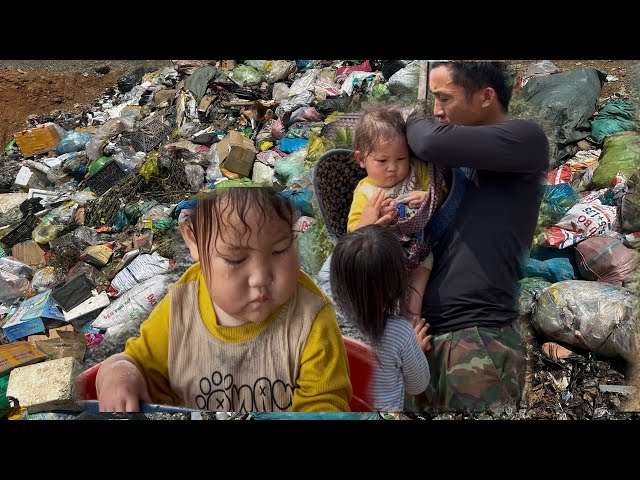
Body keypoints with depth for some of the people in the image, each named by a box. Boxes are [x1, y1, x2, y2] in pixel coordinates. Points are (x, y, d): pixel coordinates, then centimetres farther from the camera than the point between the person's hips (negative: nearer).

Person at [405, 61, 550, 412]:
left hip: (477, 341, -7)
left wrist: (414, 119, 2)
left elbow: (434, 142, -19)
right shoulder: (463, 162, 18)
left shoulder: (525, 139, -5)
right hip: (428, 334, 7)